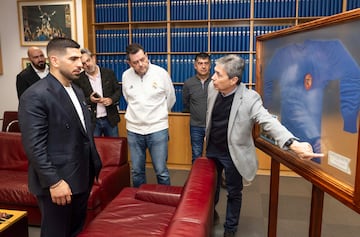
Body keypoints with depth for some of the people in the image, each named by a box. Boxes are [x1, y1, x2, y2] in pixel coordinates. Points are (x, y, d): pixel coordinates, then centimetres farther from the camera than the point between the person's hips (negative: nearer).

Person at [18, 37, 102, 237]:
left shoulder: (77, 91, 10)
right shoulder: (35, 96, -17)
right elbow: (34, 147, -20)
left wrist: (96, 166, 15)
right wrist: (54, 182, -20)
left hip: (82, 177, 8)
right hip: (57, 182, -7)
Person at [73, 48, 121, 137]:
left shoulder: (109, 73, 0)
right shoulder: (79, 79, -4)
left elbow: (118, 90, 5)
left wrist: (111, 99, -14)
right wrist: (89, 100, -18)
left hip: (110, 119, 2)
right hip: (91, 121, -1)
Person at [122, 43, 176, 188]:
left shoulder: (161, 73, -8)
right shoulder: (126, 76, 0)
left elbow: (170, 99, 6)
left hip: (158, 129, -3)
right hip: (134, 130, 3)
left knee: (161, 172, 3)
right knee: (136, 171, 15)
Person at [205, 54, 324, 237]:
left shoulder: (249, 98, -25)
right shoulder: (212, 88, -9)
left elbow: (268, 121, -35)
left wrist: (293, 143, -51)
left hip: (232, 155, -4)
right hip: (212, 150, 5)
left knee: (233, 192, 15)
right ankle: (210, 213, 52)